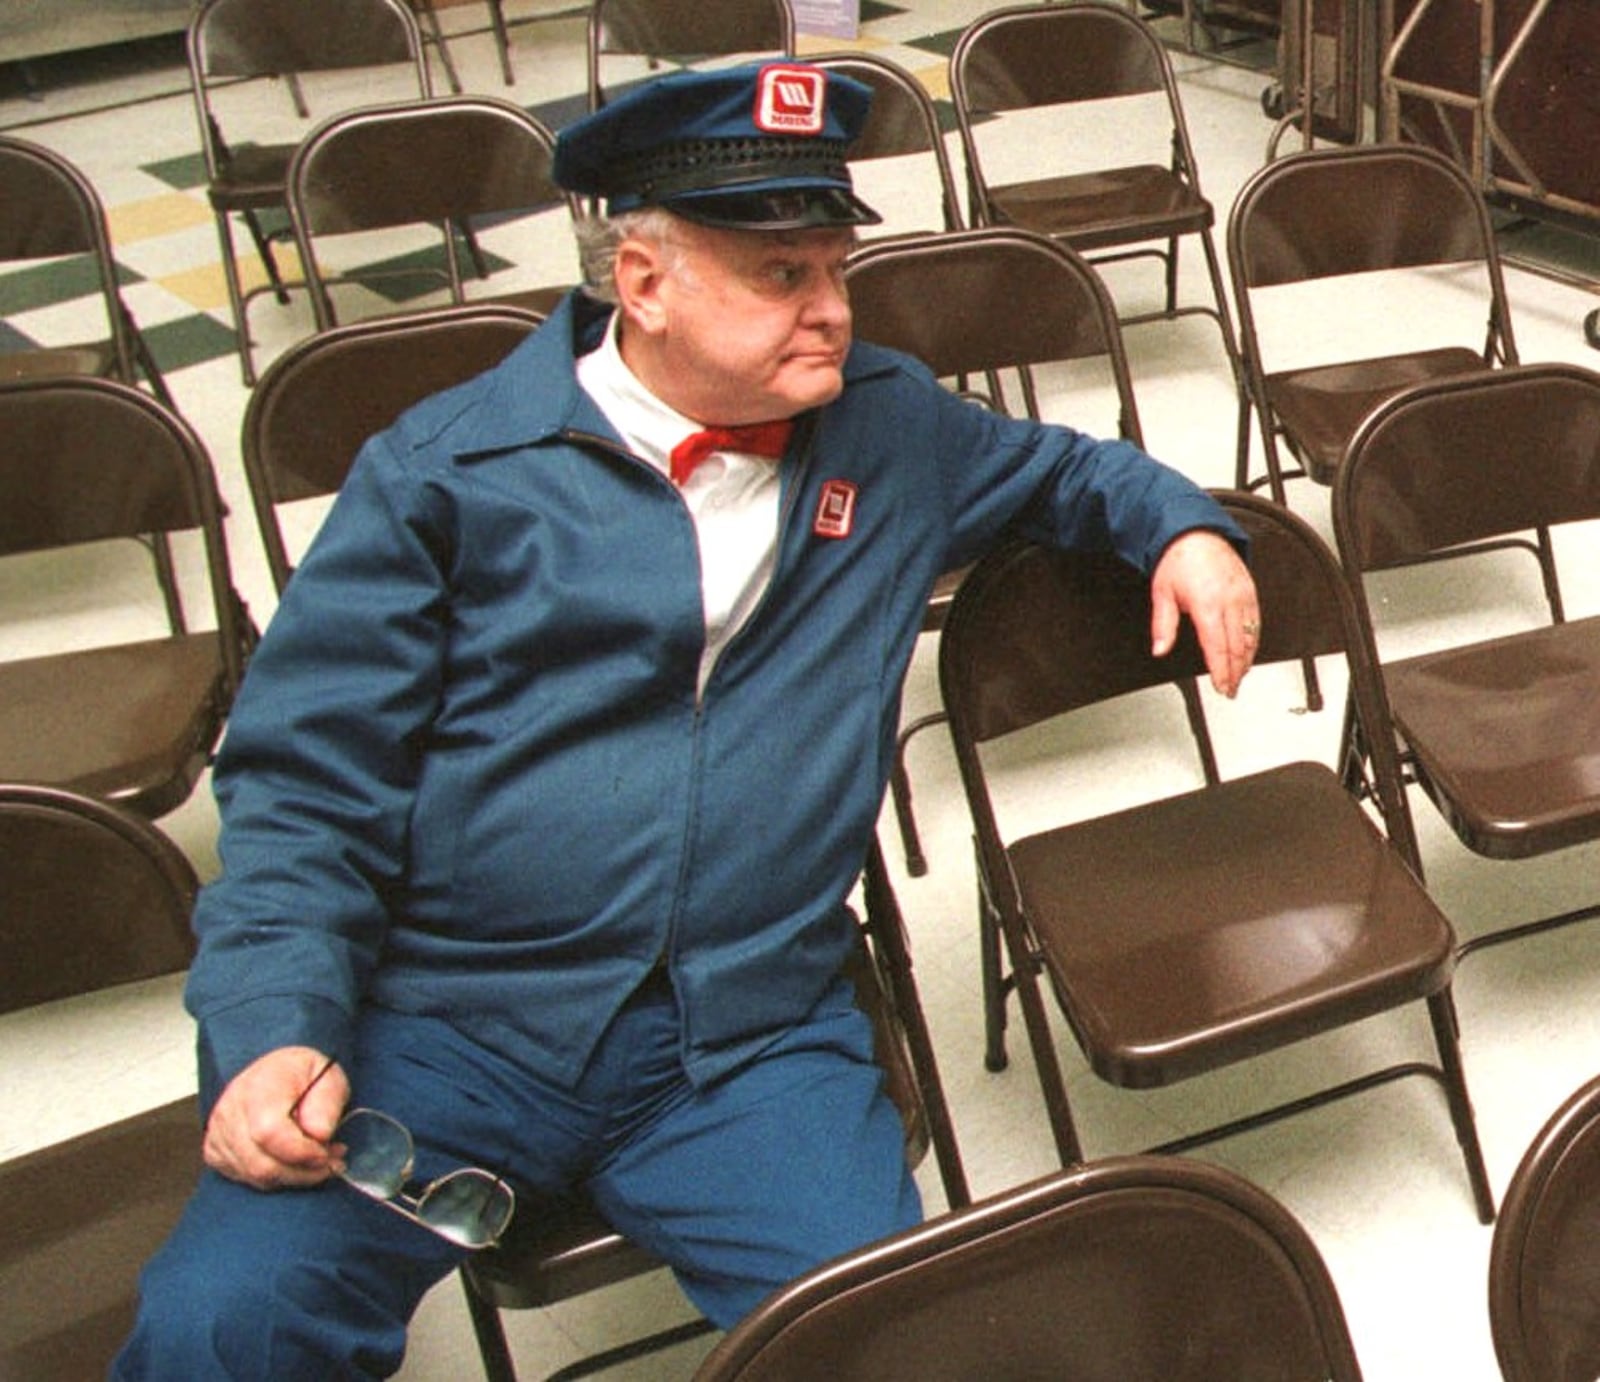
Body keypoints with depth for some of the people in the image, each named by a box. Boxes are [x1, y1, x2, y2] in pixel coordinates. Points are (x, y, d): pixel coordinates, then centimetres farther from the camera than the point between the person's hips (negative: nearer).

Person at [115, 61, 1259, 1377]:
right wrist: (273, 1030, -14)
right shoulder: (448, 471, 1)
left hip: (754, 1041, 3)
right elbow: (303, 785, 0)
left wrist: (1183, 527, 14)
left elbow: (1062, 468, 34)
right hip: (444, 1028, -2)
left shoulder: (890, 429, 12)